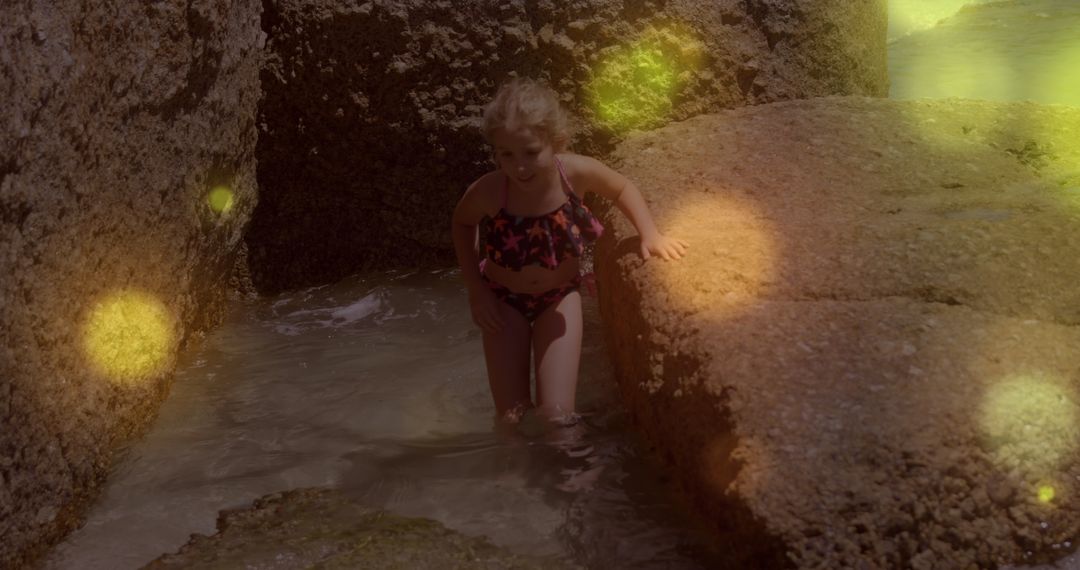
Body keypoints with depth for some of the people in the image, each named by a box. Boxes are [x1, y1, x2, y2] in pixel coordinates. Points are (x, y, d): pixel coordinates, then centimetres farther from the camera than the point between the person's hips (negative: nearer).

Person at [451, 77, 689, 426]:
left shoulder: (576, 173, -26)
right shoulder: (488, 192, -28)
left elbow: (622, 188, -3)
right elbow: (463, 223, -3)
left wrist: (649, 234, -15)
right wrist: (476, 289, -5)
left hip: (559, 296, 1)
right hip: (504, 300, 0)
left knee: (557, 415, -11)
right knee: (512, 419, 0)